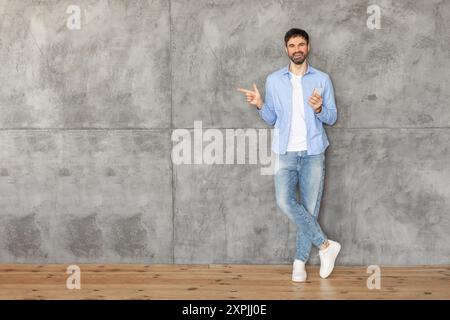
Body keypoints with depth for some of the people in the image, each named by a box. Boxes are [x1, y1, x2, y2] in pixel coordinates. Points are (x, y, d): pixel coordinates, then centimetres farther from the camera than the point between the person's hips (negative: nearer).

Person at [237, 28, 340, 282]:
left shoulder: (322, 79, 4)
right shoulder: (274, 80, 7)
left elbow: (332, 118, 5)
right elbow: (271, 119, 11)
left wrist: (320, 109, -16)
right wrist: (260, 105, -9)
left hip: (313, 152, 0)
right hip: (285, 152, 1)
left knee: (310, 207, 0)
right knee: (285, 202, -17)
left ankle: (300, 261, 13)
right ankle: (326, 245, -4)